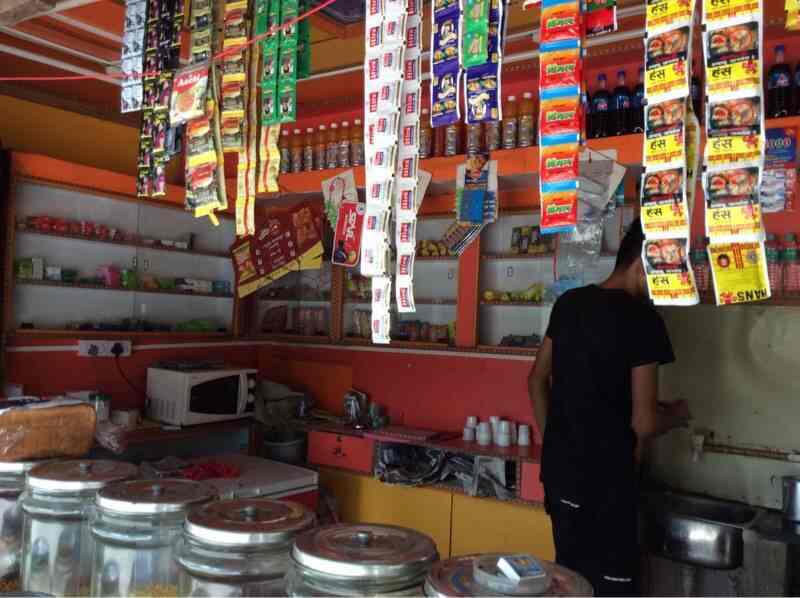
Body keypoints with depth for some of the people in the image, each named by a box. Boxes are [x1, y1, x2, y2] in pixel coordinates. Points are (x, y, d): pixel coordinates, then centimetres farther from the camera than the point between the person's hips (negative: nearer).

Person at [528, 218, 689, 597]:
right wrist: (676, 414, 4)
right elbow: (644, 423, -17)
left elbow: (537, 380, 12)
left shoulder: (568, 304, 5)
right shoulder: (642, 319, -16)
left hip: (560, 468, 7)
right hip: (606, 477, -7)